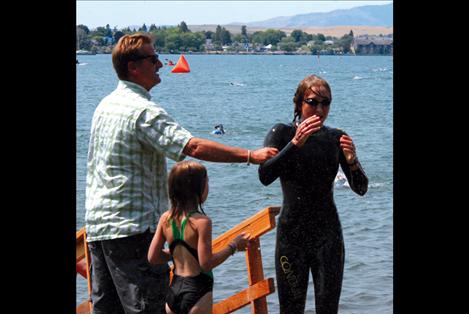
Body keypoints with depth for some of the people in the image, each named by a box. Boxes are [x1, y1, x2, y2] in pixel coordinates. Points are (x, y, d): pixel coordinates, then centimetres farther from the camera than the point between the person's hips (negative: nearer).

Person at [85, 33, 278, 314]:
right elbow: (194, 147, -26)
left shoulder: (105, 105, 14)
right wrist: (250, 156, -25)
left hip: (96, 225, 9)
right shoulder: (143, 111, -16)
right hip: (132, 226, -9)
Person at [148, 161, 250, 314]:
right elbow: (206, 263, -16)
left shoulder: (165, 219, 2)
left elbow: (153, 257, 4)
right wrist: (233, 246, -6)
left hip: (174, 289, 6)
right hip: (197, 290, -6)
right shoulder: (201, 221, -16)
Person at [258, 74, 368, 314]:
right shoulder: (282, 133, -2)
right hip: (291, 233, -2)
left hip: (328, 234, 2)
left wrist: (352, 162, -20)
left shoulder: (336, 138, 5)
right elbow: (265, 176, -19)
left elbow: (361, 189, 0)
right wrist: (295, 143, -30)